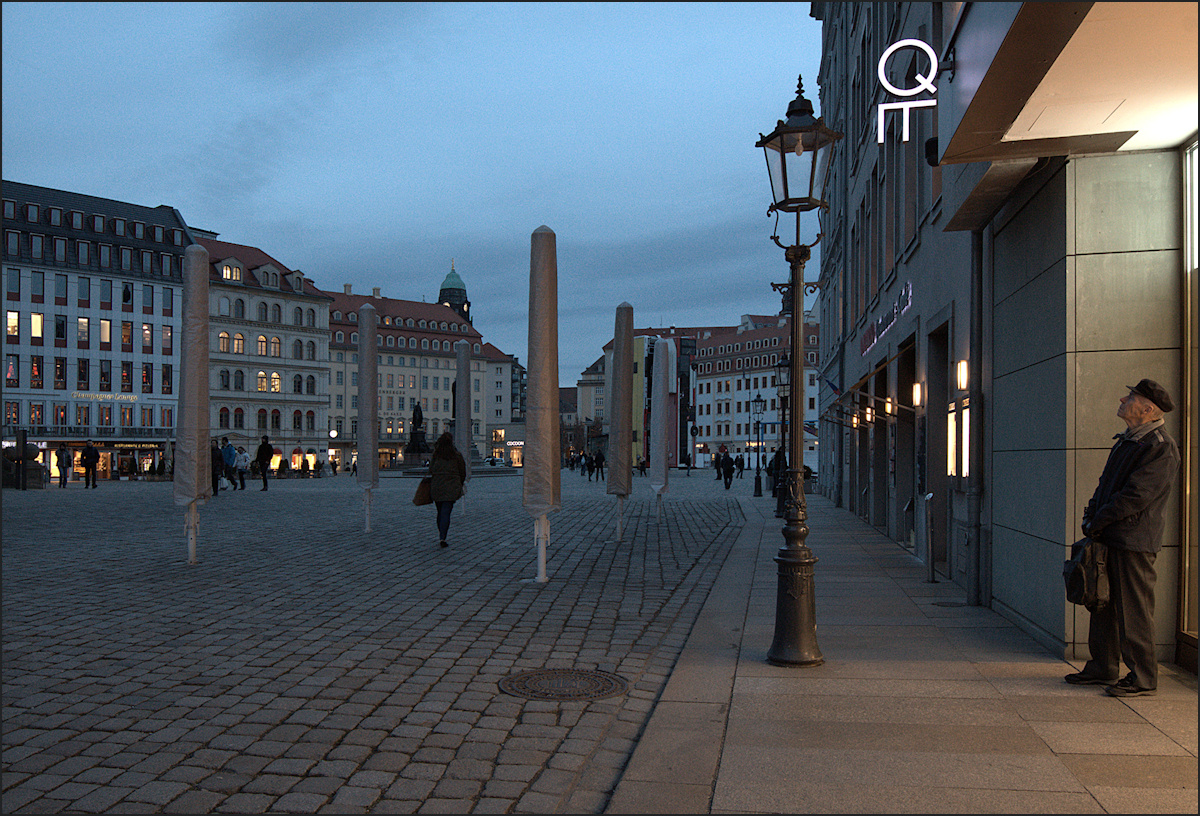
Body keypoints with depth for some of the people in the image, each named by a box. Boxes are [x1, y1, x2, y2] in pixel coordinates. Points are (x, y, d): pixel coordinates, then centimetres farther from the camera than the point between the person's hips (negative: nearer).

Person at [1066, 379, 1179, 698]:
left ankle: (1143, 677, 8)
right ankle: (1102, 668, 24)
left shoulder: (1161, 447, -15)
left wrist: (1098, 521, -12)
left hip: (1134, 542, -9)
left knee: (1133, 610, -3)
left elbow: (1136, 496, -20)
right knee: (1104, 604, 14)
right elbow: (1106, 485, 22)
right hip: (1111, 539, 9)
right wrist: (1092, 514, 6)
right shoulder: (1127, 441, 16)